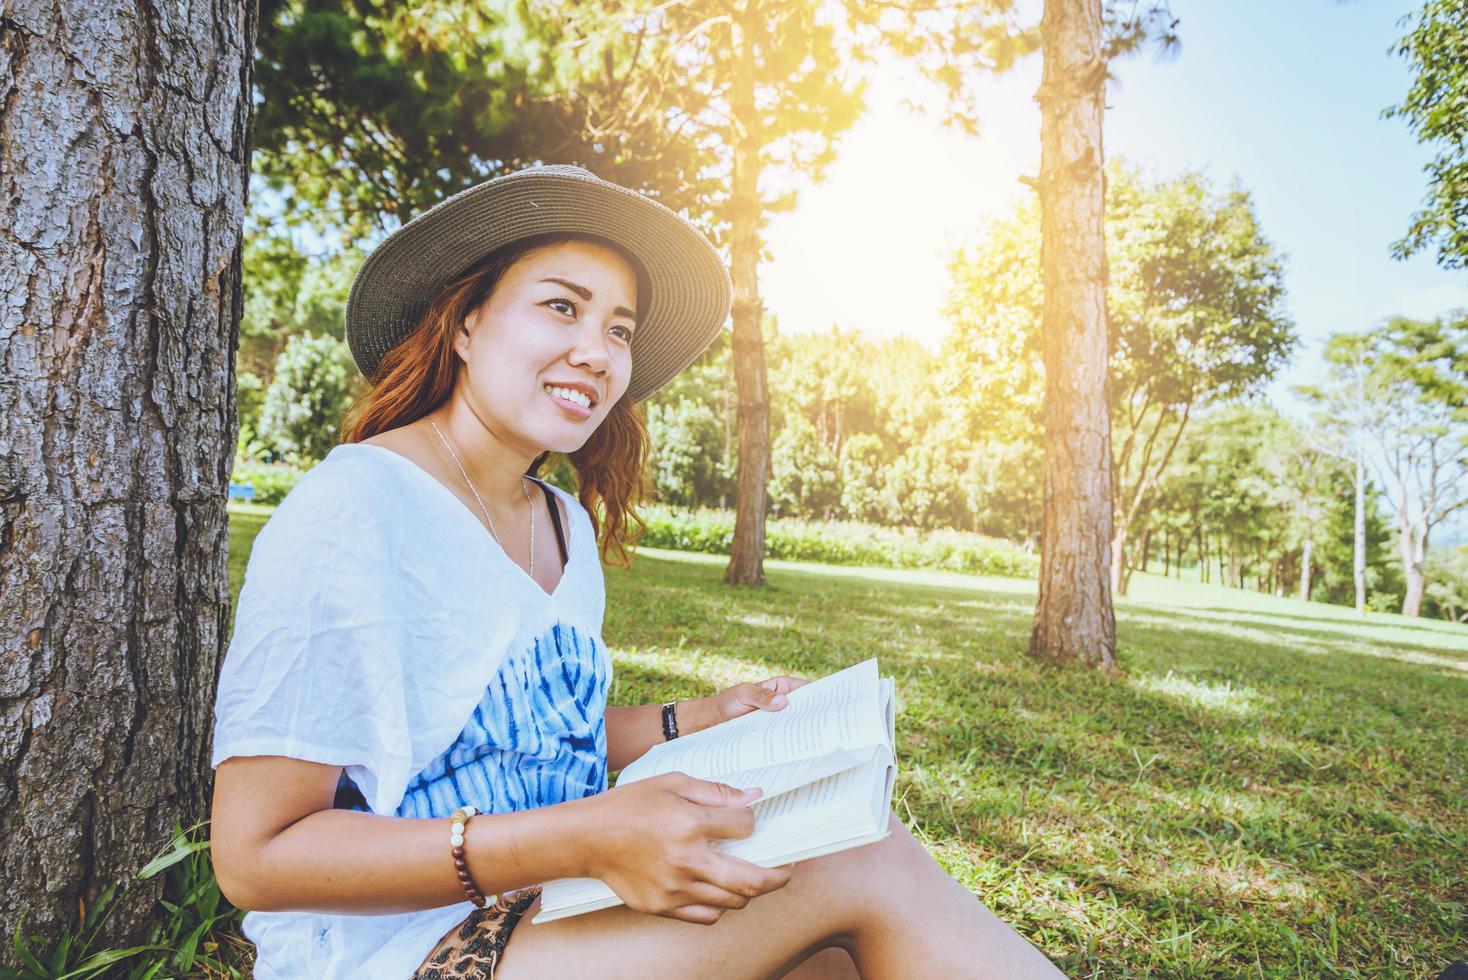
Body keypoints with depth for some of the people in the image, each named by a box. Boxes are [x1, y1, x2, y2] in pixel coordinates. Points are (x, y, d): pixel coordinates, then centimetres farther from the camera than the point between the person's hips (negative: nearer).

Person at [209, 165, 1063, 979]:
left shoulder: (569, 527, 6)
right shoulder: (353, 509, -17)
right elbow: (255, 856, -19)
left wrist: (695, 723, 1)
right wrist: (582, 841, -29)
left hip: (557, 910, 7)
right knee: (866, 865, -20)